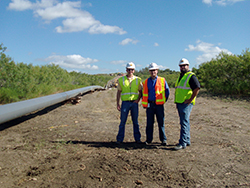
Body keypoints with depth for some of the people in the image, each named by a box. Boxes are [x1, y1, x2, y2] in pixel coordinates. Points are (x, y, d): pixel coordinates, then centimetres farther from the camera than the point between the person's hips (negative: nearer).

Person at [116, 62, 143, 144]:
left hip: (134, 103, 1)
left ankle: (137, 139, 18)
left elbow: (140, 91, 11)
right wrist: (118, 104, 0)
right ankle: (119, 139, 10)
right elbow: (118, 92, 5)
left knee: (135, 122, 8)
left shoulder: (138, 80, 6)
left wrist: (138, 99, -6)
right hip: (125, 103, -1)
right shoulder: (121, 80, 4)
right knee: (123, 122, 1)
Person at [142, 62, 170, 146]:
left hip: (159, 104, -2)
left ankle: (163, 139, 12)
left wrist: (164, 100, 6)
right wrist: (144, 103, 8)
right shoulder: (146, 82, 10)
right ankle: (148, 139, 16)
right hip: (149, 104, 2)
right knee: (149, 123, 7)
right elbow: (144, 93, 14)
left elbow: (167, 91, 10)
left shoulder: (162, 80, 4)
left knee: (161, 122, 2)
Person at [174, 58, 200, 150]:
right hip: (179, 103, 9)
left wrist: (190, 100, -18)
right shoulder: (180, 76, 19)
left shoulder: (191, 76, -9)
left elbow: (197, 88, -19)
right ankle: (187, 141, 24)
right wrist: (177, 102, 19)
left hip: (186, 104, -9)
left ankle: (182, 143, -4)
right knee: (185, 122, 14)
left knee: (184, 123, -9)